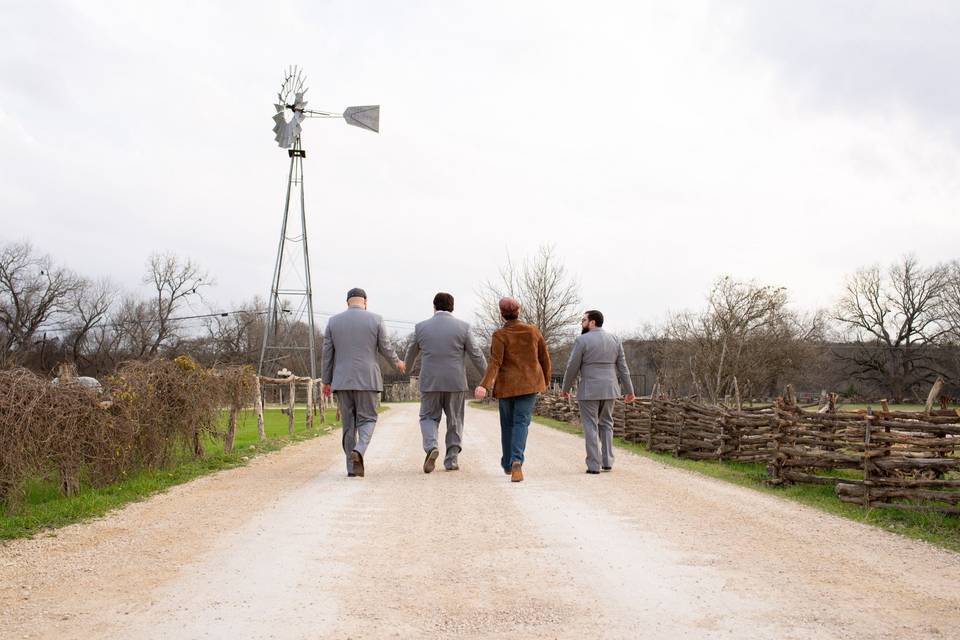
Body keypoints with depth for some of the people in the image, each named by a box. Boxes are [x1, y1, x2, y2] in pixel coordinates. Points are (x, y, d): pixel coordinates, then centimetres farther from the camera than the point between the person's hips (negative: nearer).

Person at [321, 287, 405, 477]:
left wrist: (326, 381, 11)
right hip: (367, 379, -2)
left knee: (348, 423, 10)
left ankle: (352, 466, 10)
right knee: (367, 420, 7)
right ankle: (359, 451, -20)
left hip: (342, 380, 2)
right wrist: (397, 362, 22)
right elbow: (385, 348, 1)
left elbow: (327, 353, 4)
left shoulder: (333, 321, 3)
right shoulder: (375, 320, -2)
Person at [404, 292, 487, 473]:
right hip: (456, 383, 0)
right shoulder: (463, 327, -3)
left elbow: (412, 352, 14)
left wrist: (407, 370, 35)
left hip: (429, 382, 0)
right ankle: (451, 459, 12)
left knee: (428, 417, 12)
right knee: (455, 421, 12)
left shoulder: (421, 327, 0)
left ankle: (431, 447, -13)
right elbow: (475, 355, -1)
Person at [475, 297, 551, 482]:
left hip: (506, 385, -1)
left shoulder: (499, 335, -9)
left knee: (507, 423, 16)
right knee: (521, 422, -4)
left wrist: (484, 385, -27)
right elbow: (544, 358, 7)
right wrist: (546, 380, 21)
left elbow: (495, 363, -20)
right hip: (530, 383, 1)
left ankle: (507, 464, 28)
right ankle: (517, 461, -28)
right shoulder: (533, 331, 0)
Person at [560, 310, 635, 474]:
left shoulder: (582, 340, -10)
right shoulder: (614, 339, 5)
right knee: (606, 424, 16)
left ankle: (594, 465, -2)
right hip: (609, 389, 5)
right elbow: (623, 367, 6)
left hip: (589, 390, -5)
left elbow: (572, 367, -7)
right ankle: (607, 462, 13)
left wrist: (565, 388, 6)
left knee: (590, 426, 1)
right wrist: (628, 390, 11)